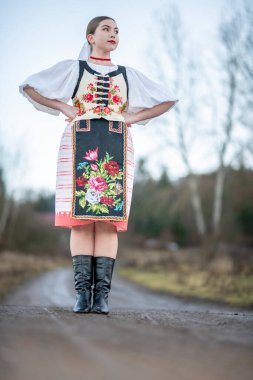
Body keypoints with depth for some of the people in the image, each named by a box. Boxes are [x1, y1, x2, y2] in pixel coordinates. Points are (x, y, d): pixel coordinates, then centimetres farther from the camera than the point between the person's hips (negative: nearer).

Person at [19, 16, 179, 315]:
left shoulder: (129, 75, 20)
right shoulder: (72, 68, 14)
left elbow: (168, 100, 24)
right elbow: (28, 86, 11)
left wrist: (134, 117, 11)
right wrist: (63, 108, 4)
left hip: (116, 148, 2)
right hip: (81, 145, -1)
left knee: (109, 220, -8)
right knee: (81, 218, -9)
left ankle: (102, 294, -10)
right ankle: (82, 293, -8)